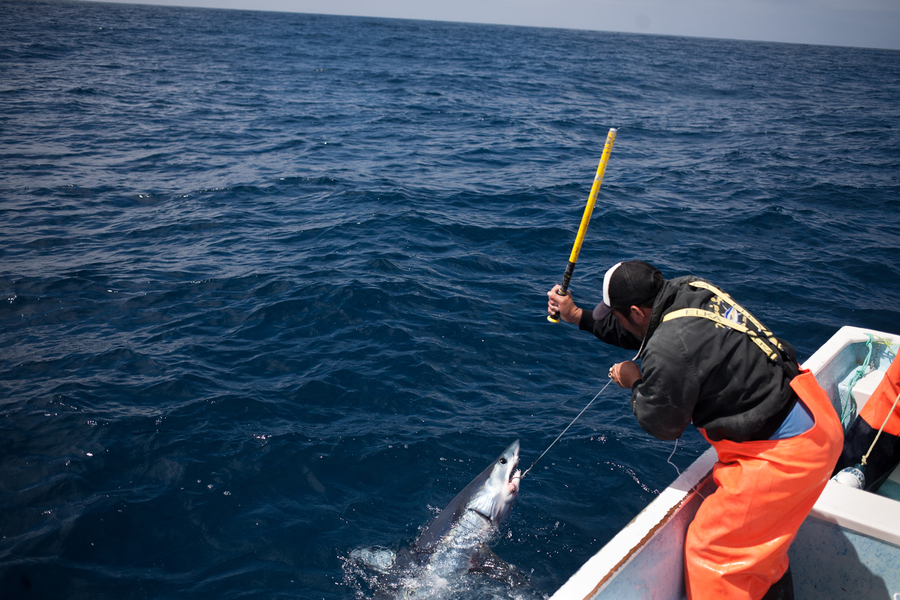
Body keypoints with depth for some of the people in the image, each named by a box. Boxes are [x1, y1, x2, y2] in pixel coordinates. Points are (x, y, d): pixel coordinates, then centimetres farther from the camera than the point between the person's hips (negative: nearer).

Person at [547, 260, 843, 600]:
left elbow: (662, 426, -10)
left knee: (711, 548, 2)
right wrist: (578, 317, 23)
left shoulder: (669, 350, -27)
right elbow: (644, 331, 20)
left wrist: (635, 383, 6)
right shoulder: (687, 291, 0)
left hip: (785, 450, -10)